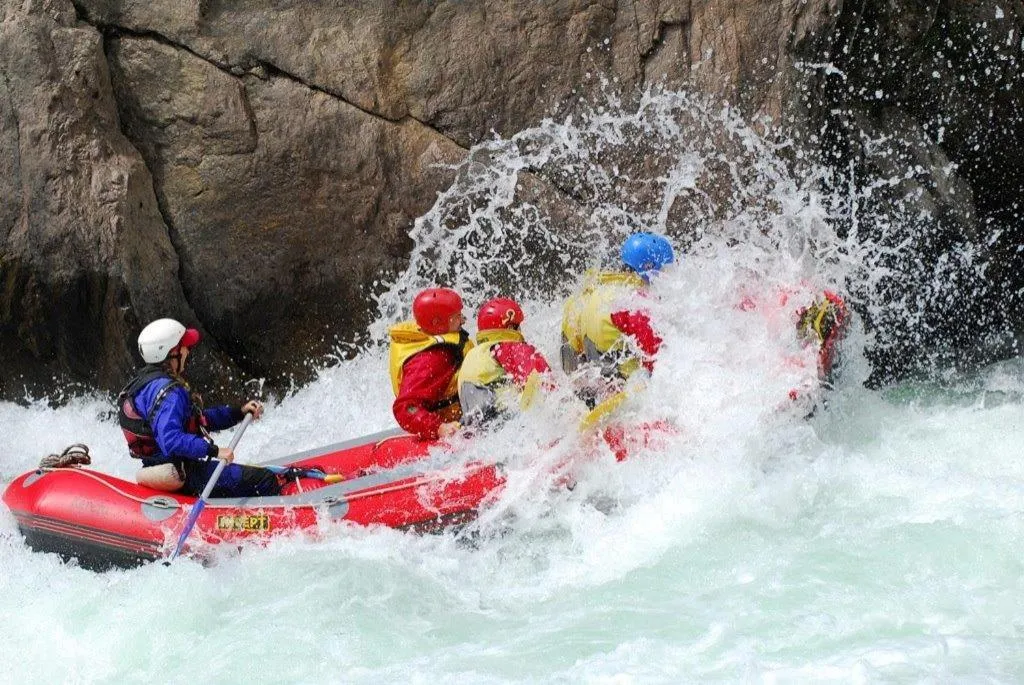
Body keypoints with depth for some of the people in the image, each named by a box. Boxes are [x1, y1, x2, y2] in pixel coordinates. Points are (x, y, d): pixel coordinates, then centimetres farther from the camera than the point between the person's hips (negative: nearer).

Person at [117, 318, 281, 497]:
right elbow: (171, 440, -34)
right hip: (181, 475, -12)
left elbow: (199, 419, 20)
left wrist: (240, 412, 12)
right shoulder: (167, 391, -20)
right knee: (265, 480, -18)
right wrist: (214, 450, -33)